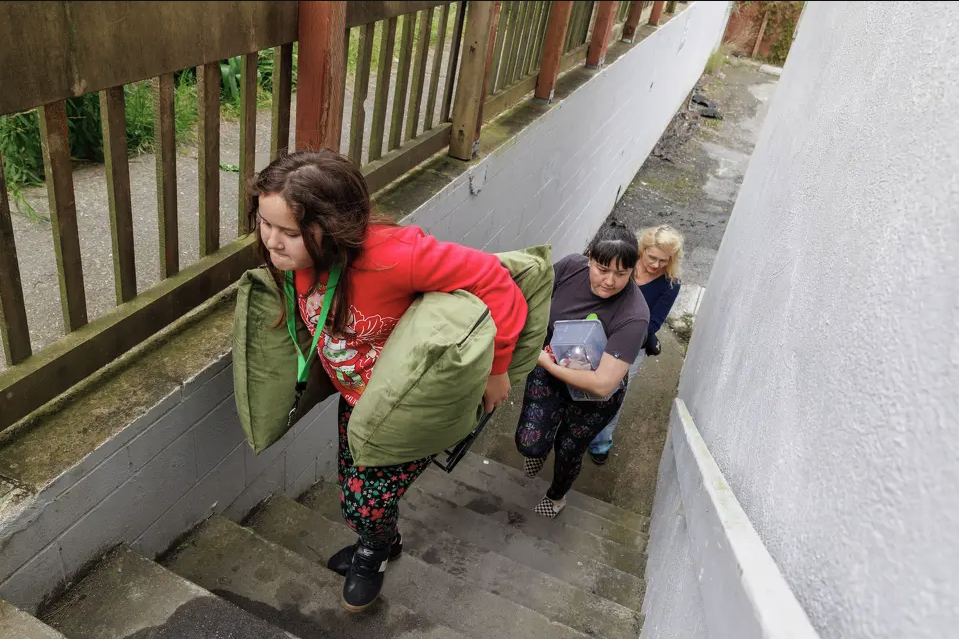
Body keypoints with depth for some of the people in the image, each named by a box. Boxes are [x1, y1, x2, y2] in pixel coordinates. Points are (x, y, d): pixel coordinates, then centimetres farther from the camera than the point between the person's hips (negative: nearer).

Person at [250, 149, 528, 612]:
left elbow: (494, 281, -33)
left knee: (368, 501, 2)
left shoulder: (391, 254, -42)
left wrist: (496, 369, -23)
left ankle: (371, 554, 42)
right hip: (356, 397, 7)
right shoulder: (295, 254, -20)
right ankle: (380, 542, 59)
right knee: (352, 490, 22)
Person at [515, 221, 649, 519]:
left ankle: (557, 495, 53)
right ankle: (541, 447, 34)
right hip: (550, 369, 3)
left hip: (593, 394, -2)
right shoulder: (570, 267, -24)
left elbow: (603, 384, -36)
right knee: (529, 443, -8)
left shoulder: (633, 316, -35)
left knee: (568, 451, 15)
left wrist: (548, 364, -28)